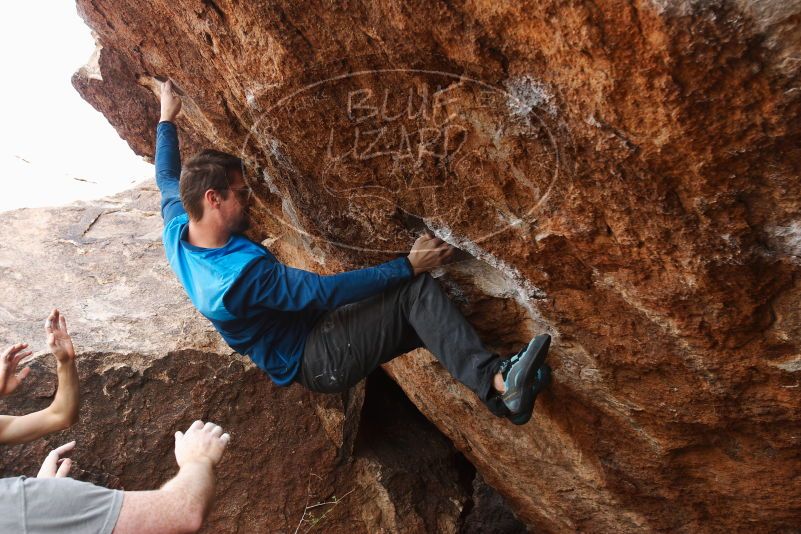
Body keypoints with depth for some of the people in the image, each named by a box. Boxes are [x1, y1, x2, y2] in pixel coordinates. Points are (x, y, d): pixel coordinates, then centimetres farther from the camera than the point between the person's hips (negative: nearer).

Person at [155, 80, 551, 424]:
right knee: (416, 292, -26)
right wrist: (409, 266, -23)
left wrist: (167, 119, 31)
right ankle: (497, 383, -28)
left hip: (299, 327, 9)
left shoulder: (176, 232, -4)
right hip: (315, 362, -9)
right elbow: (328, 291, -30)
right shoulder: (242, 273, -32)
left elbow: (167, 178, 17)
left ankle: (494, 378, -17)